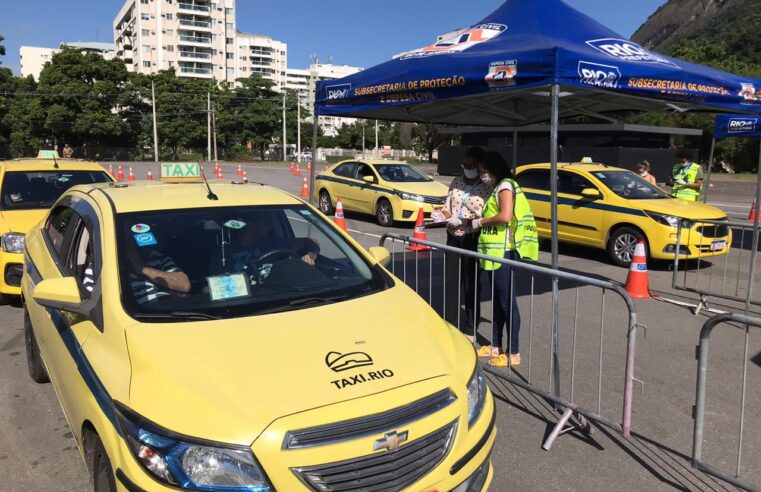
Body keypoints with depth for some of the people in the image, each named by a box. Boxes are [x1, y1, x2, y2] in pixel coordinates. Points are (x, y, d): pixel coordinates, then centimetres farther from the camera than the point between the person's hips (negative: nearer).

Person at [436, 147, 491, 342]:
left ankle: (470, 330, 15)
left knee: (471, 285, 3)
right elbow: (447, 205, 13)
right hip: (453, 239, 5)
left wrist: (460, 220, -22)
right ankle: (452, 325, 18)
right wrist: (443, 214, -9)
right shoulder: (456, 182, 10)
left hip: (472, 240, -5)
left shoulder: (486, 187, -7)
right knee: (451, 283, 7)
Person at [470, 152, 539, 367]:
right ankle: (495, 346, 26)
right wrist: (480, 221, 8)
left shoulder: (505, 186, -10)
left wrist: (480, 222, -12)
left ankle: (513, 353, 4)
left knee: (507, 302, -4)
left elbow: (505, 216, -23)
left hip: (504, 252, -10)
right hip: (494, 252, 10)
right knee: (497, 301, 16)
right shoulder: (497, 188, 19)